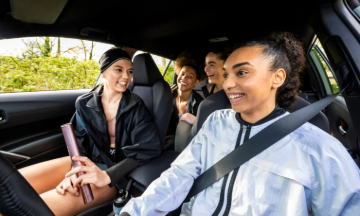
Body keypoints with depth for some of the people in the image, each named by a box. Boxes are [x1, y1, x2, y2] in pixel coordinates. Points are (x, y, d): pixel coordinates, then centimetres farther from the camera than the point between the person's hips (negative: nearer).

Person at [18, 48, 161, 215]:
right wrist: (76, 170, -21)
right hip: (89, 161, 4)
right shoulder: (85, 103, 4)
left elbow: (148, 148, -17)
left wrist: (106, 176, -28)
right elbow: (80, 142, 2)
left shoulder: (136, 106, -7)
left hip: (117, 171, -4)